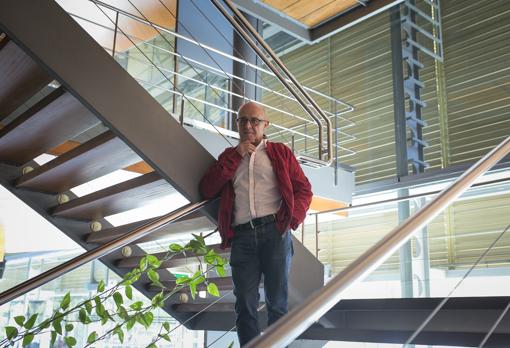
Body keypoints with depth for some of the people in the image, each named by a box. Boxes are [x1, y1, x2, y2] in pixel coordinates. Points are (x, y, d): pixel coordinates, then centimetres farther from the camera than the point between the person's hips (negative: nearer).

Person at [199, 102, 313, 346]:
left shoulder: (280, 152, 15)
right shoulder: (229, 157, 21)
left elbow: (304, 189, 9)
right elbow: (206, 190, 6)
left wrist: (291, 220, -9)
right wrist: (236, 156, 2)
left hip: (275, 232, -2)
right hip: (242, 237, 2)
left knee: (277, 304, 1)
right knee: (245, 305, -1)